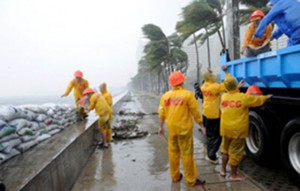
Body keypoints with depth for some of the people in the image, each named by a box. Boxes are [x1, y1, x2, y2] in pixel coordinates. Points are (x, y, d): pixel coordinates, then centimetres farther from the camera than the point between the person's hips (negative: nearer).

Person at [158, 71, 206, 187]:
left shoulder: (165, 96, 3)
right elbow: (196, 112, -8)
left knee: (173, 152, 15)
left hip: (171, 128, 5)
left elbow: (161, 113, 5)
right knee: (187, 153, 3)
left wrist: (161, 126, 15)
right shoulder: (187, 94, -10)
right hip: (184, 128, -4)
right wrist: (202, 126, 1)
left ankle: (175, 176, 28)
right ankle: (191, 180, 13)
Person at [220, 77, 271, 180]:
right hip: (238, 130, -5)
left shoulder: (224, 96, 1)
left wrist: (238, 88, 35)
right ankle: (233, 174, 17)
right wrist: (267, 97, 23)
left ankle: (223, 170, 31)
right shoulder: (244, 97, -13)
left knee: (225, 149, 21)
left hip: (225, 128, 6)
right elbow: (258, 100, 4)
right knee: (236, 151, 6)